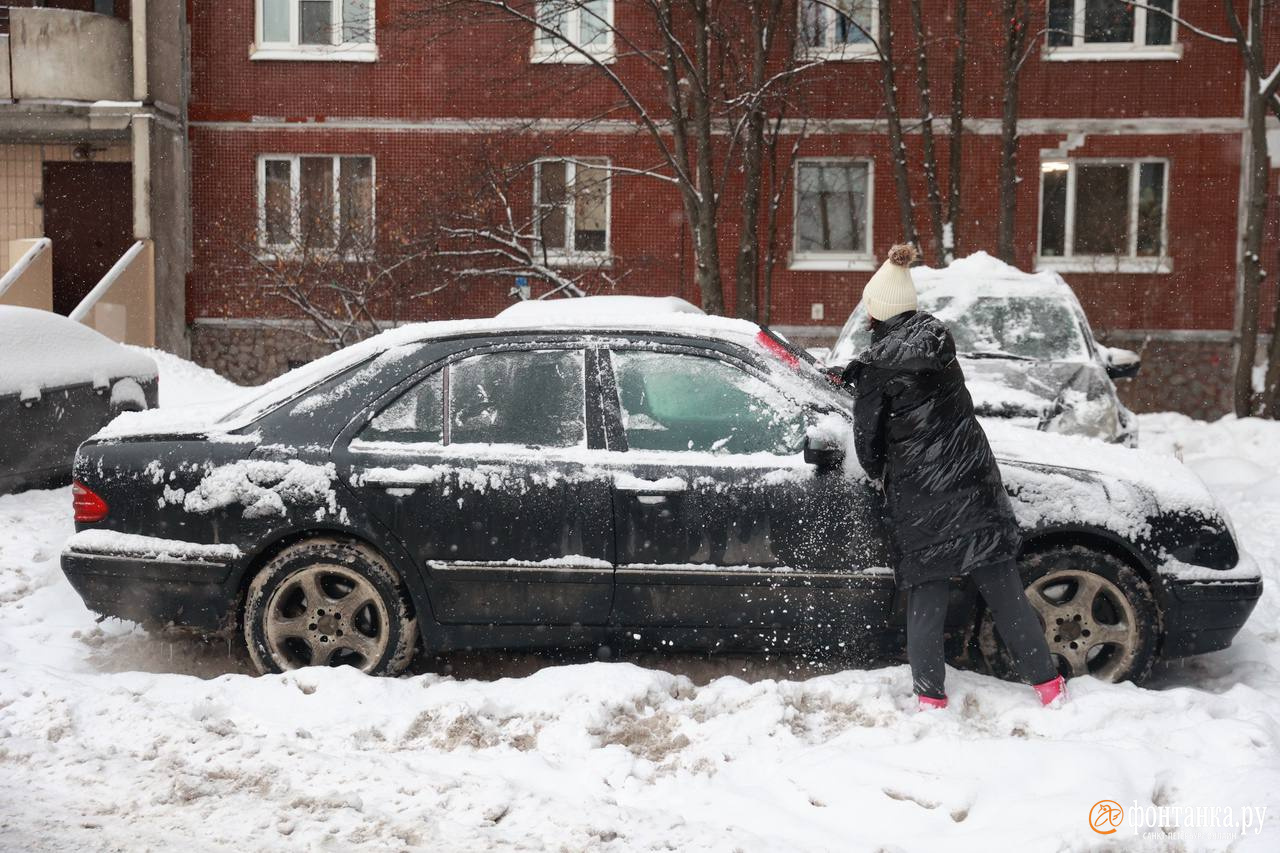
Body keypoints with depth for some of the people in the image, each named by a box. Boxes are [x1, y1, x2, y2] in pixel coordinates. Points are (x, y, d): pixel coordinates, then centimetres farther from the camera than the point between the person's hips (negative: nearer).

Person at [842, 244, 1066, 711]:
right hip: (971, 478, 4)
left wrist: (880, 476, 17)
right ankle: (1048, 682, 13)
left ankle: (930, 697, 9)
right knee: (1001, 586, 8)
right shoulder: (938, 340, 5)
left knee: (925, 594, 5)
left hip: (916, 495, -4)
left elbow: (867, 436, -4)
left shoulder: (876, 366, -9)